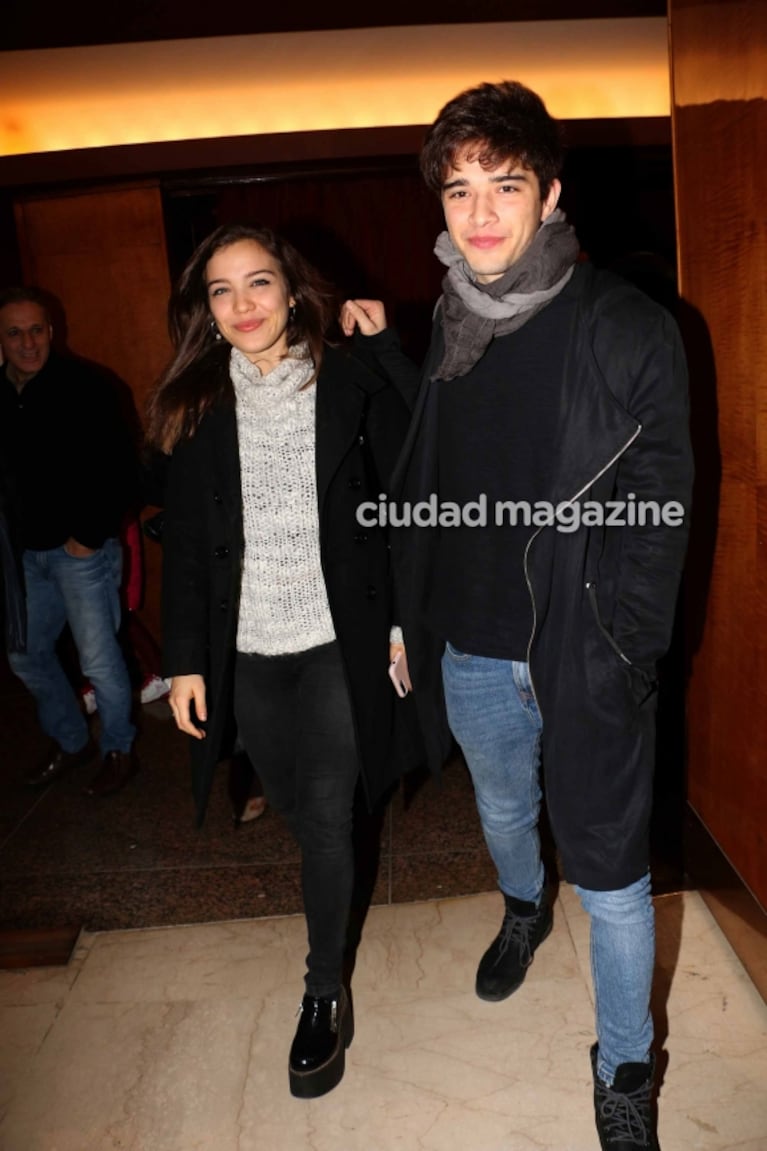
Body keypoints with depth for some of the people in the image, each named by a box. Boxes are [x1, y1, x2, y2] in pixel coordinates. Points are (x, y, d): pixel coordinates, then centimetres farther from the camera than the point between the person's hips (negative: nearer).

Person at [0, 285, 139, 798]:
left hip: (80, 549, -6)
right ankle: (71, 742, 36)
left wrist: (91, 535, -14)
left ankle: (119, 751, 23)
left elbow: (119, 468, -13)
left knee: (99, 659, 2)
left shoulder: (83, 386, -11)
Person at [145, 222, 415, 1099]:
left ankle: (326, 993, 24)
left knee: (326, 821, 3)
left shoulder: (352, 385, -6)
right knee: (289, 806, 18)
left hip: (334, 642, -2)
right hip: (246, 651, 3)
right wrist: (184, 659, -1)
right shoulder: (196, 403, 1)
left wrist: (407, 623, -6)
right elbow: (183, 540, 2)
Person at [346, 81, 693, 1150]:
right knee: (503, 809, 27)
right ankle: (523, 910, 60)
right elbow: (412, 496, 8)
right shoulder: (438, 332, 2)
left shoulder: (628, 330, -11)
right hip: (470, 651, 4)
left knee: (611, 876, 8)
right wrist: (405, 623, 7)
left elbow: (658, 511, -10)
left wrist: (614, 651, -13)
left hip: (584, 656, -4)